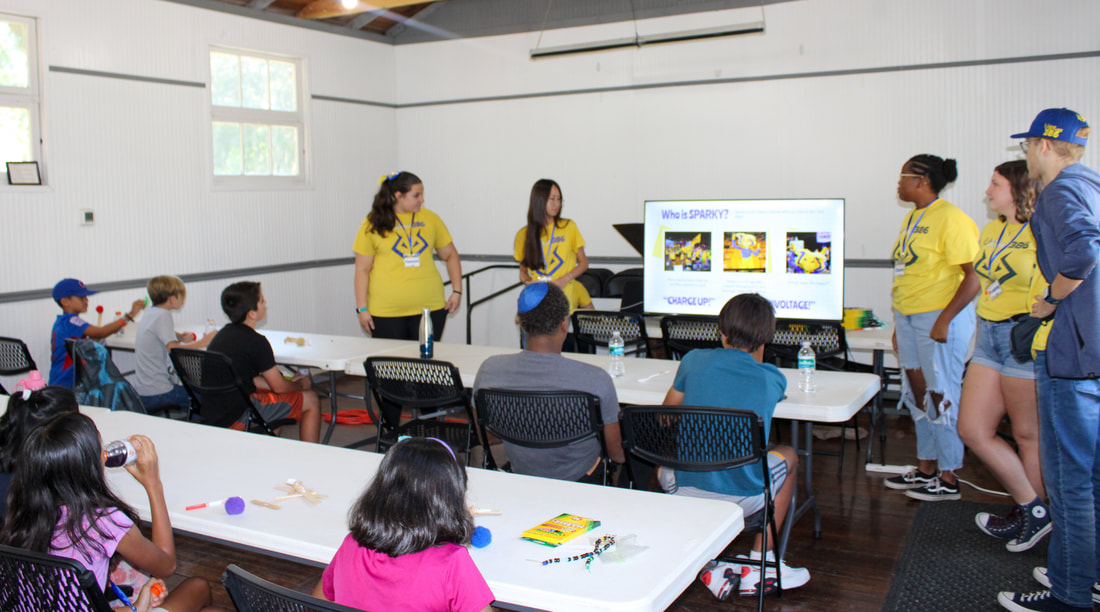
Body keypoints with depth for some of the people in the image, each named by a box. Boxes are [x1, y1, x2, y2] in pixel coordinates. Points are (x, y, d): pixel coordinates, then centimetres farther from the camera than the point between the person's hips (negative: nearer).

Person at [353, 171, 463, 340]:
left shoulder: (430, 218, 7)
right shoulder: (373, 224, 0)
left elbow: (450, 255, 16)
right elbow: (362, 270, 2)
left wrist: (457, 291, 7)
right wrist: (362, 308, -2)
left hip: (430, 307, 2)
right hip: (386, 313, -2)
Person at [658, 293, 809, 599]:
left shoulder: (695, 360, 0)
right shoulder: (773, 380, -1)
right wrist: (758, 348, 27)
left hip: (685, 493, 1)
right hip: (743, 499, 0)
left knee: (663, 464, 36)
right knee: (788, 456, 30)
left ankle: (708, 566, 19)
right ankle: (759, 567, 28)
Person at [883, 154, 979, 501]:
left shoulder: (950, 218, -13)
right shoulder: (912, 218, 15)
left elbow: (974, 277, -17)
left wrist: (944, 320, -22)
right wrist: (899, 325, 19)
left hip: (941, 317, -9)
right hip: (909, 317, 9)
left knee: (941, 396, -2)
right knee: (918, 394, 13)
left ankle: (948, 479, 8)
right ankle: (926, 470, 24)